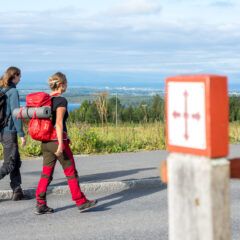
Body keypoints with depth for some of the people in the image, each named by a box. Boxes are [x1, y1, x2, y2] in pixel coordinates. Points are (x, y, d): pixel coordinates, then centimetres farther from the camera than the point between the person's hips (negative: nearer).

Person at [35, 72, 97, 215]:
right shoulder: (61, 100, -12)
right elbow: (59, 123, -20)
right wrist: (61, 144, -21)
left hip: (46, 142, 7)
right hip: (57, 141, -7)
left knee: (46, 174, 9)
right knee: (71, 172, 4)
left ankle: (40, 205, 5)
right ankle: (81, 202, 13)